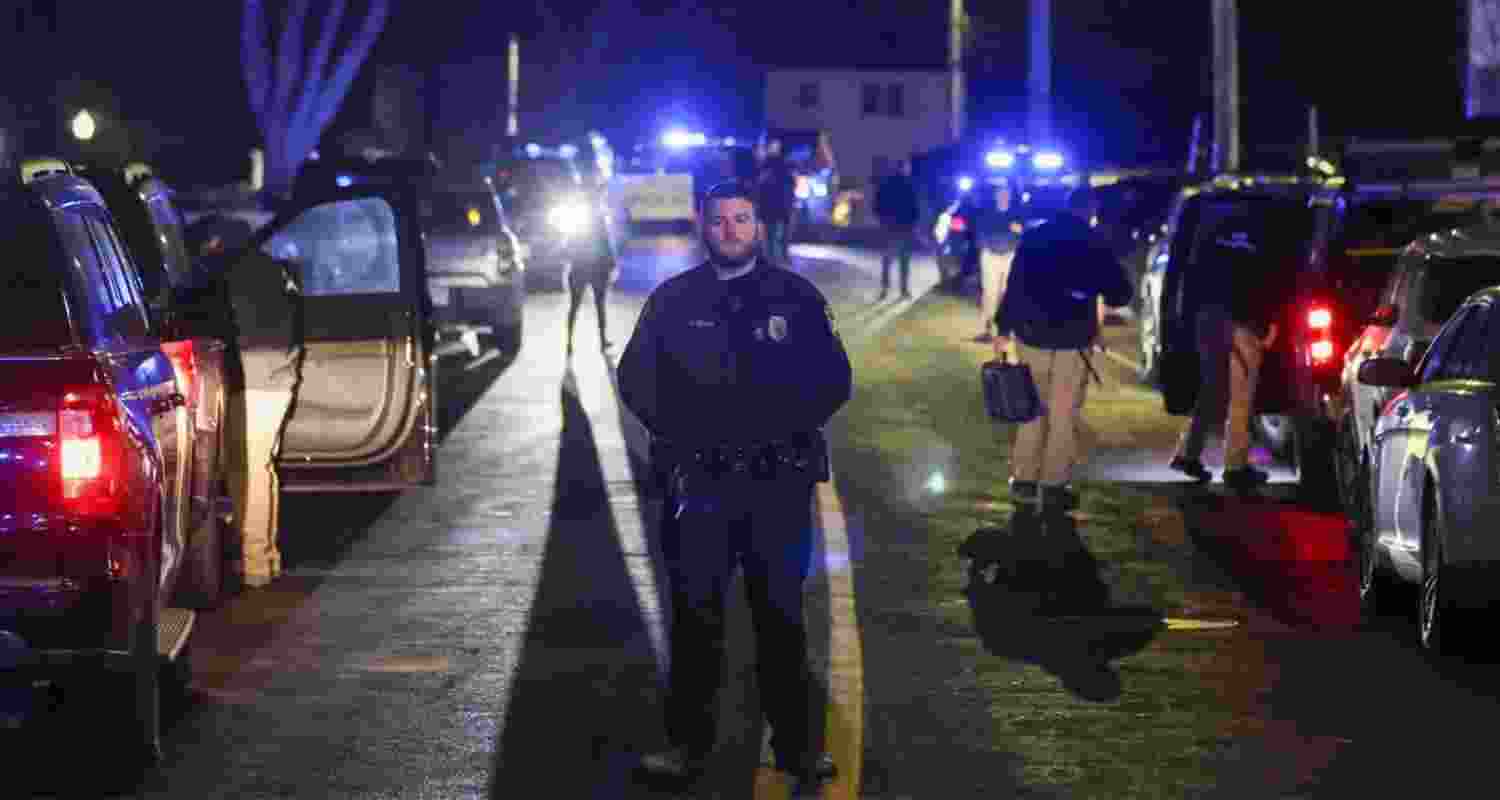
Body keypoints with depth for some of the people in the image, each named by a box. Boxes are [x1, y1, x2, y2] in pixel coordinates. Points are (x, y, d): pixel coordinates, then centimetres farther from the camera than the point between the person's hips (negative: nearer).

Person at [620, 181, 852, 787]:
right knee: (694, 612, 3)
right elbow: (637, 377, 9)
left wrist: (791, 426, -6)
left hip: (779, 481, 0)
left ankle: (797, 742, 12)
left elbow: (834, 379, 6)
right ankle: (688, 743, 10)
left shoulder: (796, 297, 6)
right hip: (699, 481, 1)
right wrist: (675, 436, 0)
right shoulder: (673, 300, 7)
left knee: (781, 612, 4)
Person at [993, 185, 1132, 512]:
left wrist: (1003, 329, 7)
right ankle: (1053, 486, 4)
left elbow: (1013, 285, 3)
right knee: (1064, 415, 5)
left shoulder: (1033, 237, 4)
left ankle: (1024, 480, 15)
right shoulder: (1093, 245, -5)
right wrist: (1096, 292, 21)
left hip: (1031, 334, 3)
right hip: (1073, 339, -3)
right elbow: (1120, 294, -1)